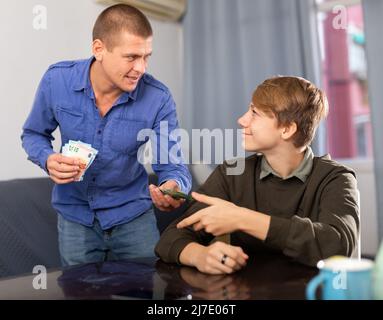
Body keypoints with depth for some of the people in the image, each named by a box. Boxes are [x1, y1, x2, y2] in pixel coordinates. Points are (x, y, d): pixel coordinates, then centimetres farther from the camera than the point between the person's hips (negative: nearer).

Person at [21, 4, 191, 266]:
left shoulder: (158, 99, -20)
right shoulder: (57, 80, -15)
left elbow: (172, 165, -15)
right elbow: (33, 134, 1)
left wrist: (172, 187, -39)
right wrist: (48, 160, -21)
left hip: (132, 215, -1)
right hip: (75, 214, 1)